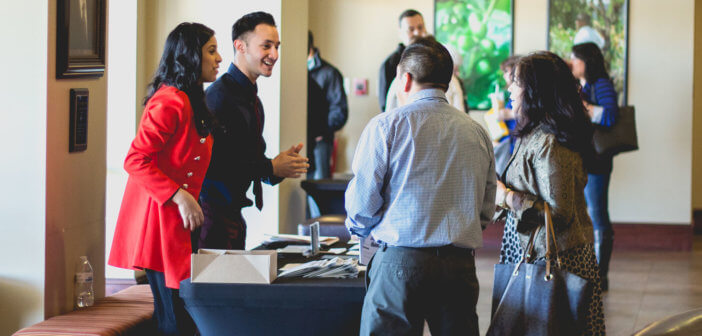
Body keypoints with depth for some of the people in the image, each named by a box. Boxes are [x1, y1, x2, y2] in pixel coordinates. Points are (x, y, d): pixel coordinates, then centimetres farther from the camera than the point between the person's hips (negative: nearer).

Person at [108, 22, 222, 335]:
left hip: (177, 221, 10)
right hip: (160, 219, -10)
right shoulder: (170, 101, -16)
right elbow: (136, 161, -20)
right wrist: (179, 197, -22)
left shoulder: (191, 101, 18)